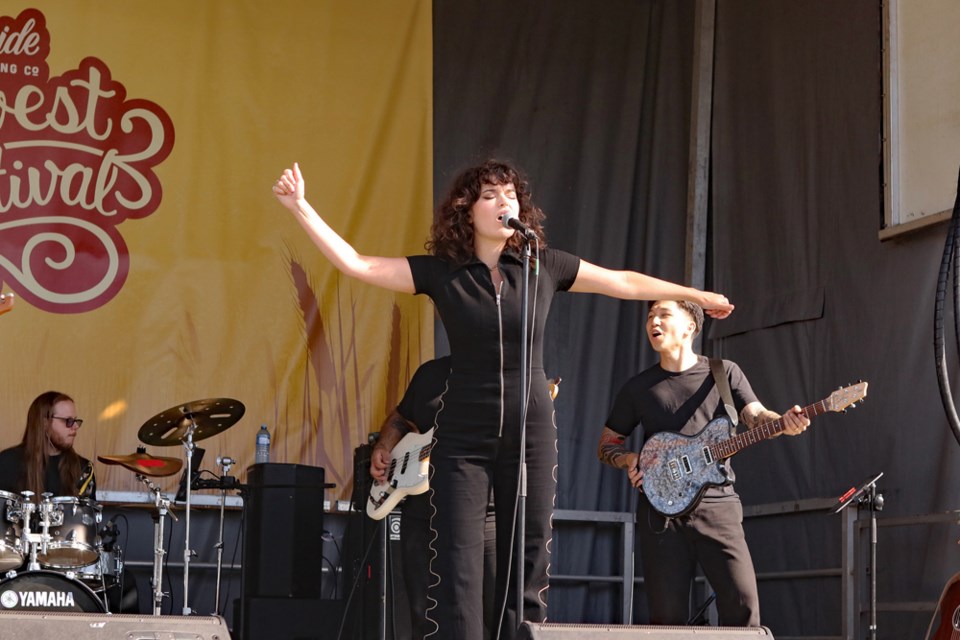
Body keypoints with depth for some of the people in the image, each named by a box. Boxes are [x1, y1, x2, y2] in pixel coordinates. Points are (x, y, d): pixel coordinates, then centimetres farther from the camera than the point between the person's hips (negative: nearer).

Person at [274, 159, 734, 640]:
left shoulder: (543, 265, 1)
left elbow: (627, 283, 11)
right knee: (456, 572, -5)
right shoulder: (442, 271, -3)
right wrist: (300, 207, -18)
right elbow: (356, 264, -10)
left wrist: (698, 296, 17)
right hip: (463, 437, -1)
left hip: (531, 433, 1)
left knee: (526, 571, 3)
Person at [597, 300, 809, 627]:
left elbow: (754, 416, -3)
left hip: (717, 504, -1)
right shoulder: (638, 387, 12)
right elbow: (607, 444, 19)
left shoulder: (724, 373, 9)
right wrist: (630, 460, -4)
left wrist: (783, 422, -25)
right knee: (668, 616, -3)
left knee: (743, 603, -12)